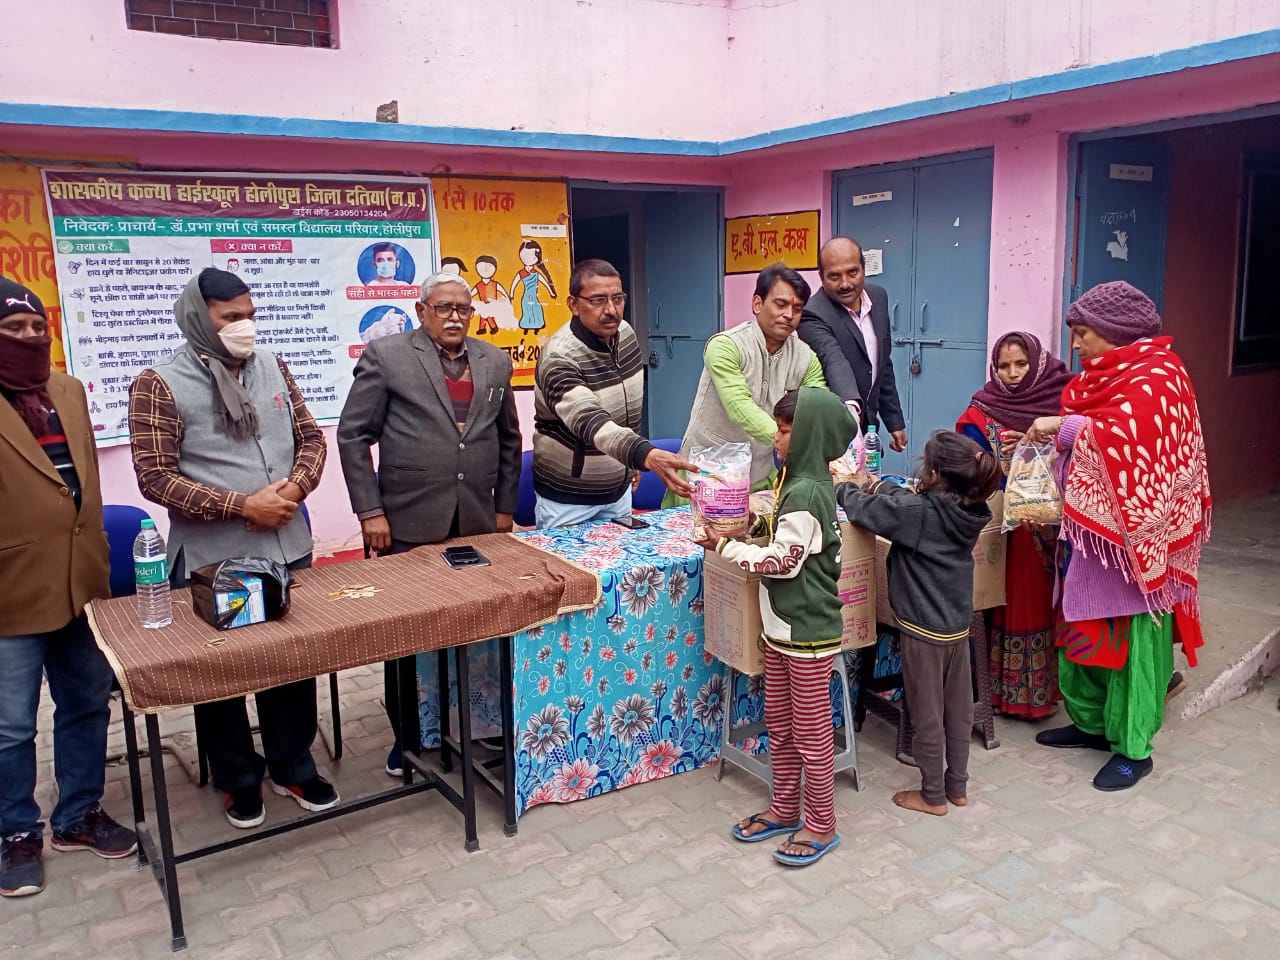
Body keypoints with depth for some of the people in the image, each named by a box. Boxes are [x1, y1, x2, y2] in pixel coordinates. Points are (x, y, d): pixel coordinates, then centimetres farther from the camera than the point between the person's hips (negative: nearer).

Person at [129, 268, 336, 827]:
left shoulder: (273, 369, 5)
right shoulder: (160, 385, -9)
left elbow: (310, 437, 9)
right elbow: (156, 477, -13)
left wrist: (295, 486, -11)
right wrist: (242, 505, -19)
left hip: (288, 549, 4)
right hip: (211, 560, -4)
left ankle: (294, 767, 33)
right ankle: (239, 780, 31)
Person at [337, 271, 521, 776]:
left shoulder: (495, 361, 11)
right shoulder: (385, 355, -2)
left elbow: (509, 440, 17)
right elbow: (353, 435, -3)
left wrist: (505, 506, 12)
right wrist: (370, 512, -7)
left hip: (478, 524, 3)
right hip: (409, 524, -3)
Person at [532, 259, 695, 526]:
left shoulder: (626, 333, -4)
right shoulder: (559, 358, -26)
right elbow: (592, 423, -41)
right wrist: (648, 455, -56)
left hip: (618, 488, 6)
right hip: (567, 498, -6)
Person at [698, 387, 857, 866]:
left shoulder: (806, 493, -22)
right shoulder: (801, 481, 9)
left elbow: (782, 561, -22)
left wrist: (725, 547, -15)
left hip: (808, 631, -10)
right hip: (784, 626, 10)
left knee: (811, 730, 5)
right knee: (779, 723, 19)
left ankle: (821, 826, 20)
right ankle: (785, 809, 34)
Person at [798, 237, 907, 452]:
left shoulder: (878, 297, 3)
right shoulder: (813, 315, -20)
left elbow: (884, 365, 12)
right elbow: (834, 362, -38)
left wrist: (895, 422, 13)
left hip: (867, 425, 7)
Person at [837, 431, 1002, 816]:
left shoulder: (920, 512, -23)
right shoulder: (966, 511, -1)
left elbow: (864, 509, -12)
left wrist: (843, 488, 8)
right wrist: (876, 485, 24)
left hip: (923, 629, -7)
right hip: (958, 625, 7)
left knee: (927, 714, 7)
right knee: (958, 708, 17)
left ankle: (933, 795, 20)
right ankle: (957, 785, 31)